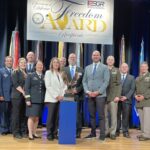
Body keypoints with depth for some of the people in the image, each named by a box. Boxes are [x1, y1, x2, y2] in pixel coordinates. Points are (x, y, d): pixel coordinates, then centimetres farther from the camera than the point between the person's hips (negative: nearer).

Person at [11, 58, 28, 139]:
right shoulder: (16, 72, 0)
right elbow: (15, 84, -10)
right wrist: (23, 92, -16)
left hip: (25, 96, 5)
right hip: (17, 96, -5)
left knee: (24, 115, 6)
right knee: (16, 114, 0)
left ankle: (23, 131, 13)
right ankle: (16, 132, 6)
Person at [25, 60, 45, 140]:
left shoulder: (44, 77, 11)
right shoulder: (30, 76, 3)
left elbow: (45, 88, 13)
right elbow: (27, 88, -1)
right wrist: (27, 99, -9)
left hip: (40, 100, 3)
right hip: (32, 100, -3)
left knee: (37, 117, 7)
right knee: (31, 116, -5)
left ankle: (34, 133, 17)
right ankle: (30, 134, 0)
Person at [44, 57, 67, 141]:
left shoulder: (61, 73, 14)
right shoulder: (48, 72, 3)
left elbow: (64, 85, 12)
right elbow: (48, 86, -5)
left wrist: (62, 95, -3)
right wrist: (56, 96, -11)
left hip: (60, 99, 4)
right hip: (51, 98, -3)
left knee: (57, 117, 2)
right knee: (51, 117, -5)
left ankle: (55, 133, 10)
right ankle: (49, 134, 1)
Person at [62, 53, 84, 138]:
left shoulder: (81, 70, 11)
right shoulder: (64, 70, 12)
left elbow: (83, 83, 4)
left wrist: (77, 89, -10)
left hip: (78, 96, 0)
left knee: (78, 115, 0)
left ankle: (78, 132, 7)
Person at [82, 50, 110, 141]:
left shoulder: (105, 68, 4)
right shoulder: (87, 68, 15)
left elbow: (106, 81, -5)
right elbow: (84, 81, 12)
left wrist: (98, 92, -14)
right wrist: (87, 91, -5)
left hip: (100, 95, -4)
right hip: (90, 95, 4)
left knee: (101, 115, -4)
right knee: (92, 115, 8)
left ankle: (102, 134, 1)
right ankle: (93, 133, 16)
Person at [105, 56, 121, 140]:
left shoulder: (116, 71, 7)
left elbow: (119, 84, 2)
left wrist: (118, 96, -8)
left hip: (113, 96, -1)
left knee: (113, 115, 0)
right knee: (105, 115, 3)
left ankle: (113, 133, 6)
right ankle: (106, 132, 11)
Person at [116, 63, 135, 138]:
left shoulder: (131, 78, 12)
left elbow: (132, 89, 3)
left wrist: (126, 97, -10)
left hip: (126, 100, 0)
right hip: (117, 99, 0)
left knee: (126, 117, 0)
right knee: (117, 116, 1)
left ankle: (125, 132, 6)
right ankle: (117, 131, 8)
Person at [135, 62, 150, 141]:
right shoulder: (137, 78, 21)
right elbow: (135, 89, 18)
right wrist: (135, 95, -2)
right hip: (139, 101, 5)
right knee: (142, 119, 6)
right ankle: (143, 133, 12)